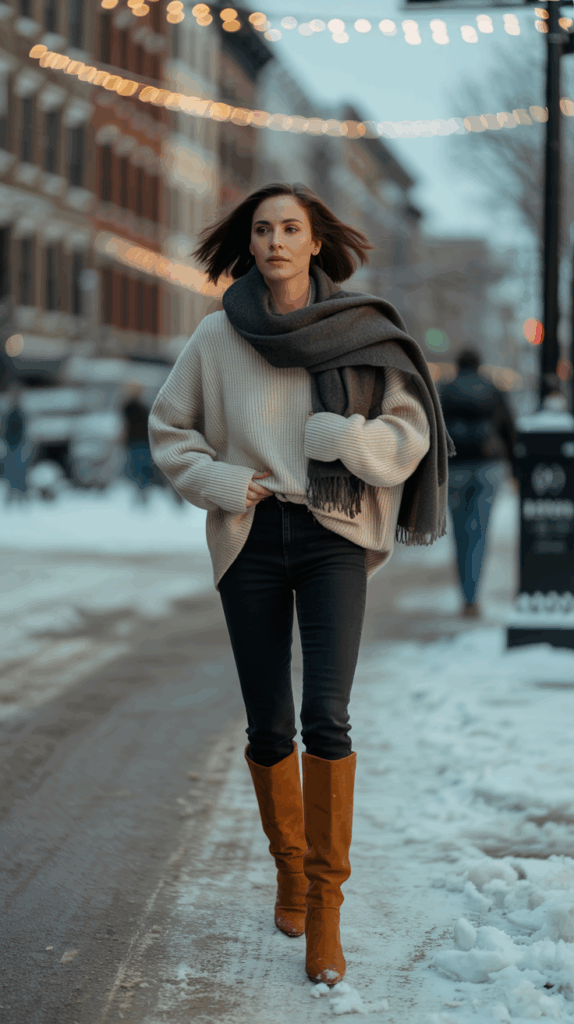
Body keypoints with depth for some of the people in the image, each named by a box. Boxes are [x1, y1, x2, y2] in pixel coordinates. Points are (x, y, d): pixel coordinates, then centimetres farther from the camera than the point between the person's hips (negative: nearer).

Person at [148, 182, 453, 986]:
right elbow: (169, 428, 13)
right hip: (250, 542, 1)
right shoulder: (219, 337, 3)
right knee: (268, 726, 6)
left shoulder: (359, 331, 1)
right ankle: (290, 866, 31)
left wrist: (340, 437, -15)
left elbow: (409, 432, 2)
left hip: (333, 536, -1)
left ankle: (325, 907, -4)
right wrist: (216, 480, -4)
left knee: (327, 717, -13)